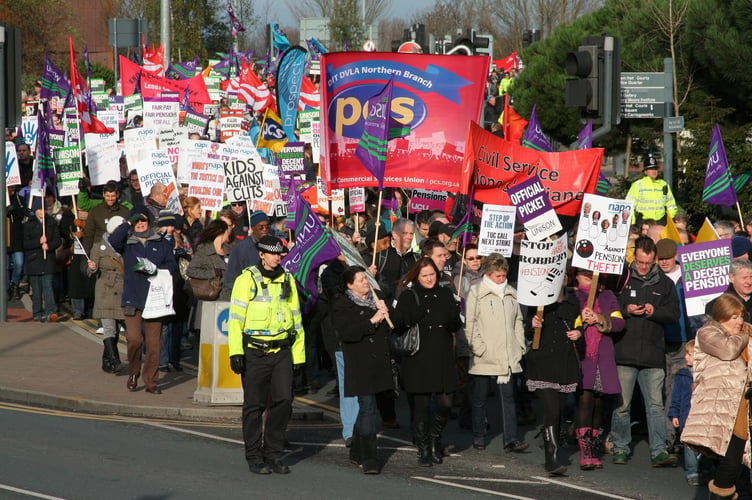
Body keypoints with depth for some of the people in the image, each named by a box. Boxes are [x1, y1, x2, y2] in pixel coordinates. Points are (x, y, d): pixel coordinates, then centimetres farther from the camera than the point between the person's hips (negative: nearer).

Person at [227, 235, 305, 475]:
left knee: (283, 400, -4)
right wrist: (235, 352, -14)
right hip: (254, 353, -4)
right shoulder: (247, 279, -3)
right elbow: (235, 318, -6)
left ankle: (274, 453, 9)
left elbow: (296, 318, 18)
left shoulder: (287, 280, 12)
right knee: (254, 405, 2)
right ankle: (254, 457, 12)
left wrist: (299, 355, 15)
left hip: (282, 351, 4)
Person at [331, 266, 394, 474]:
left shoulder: (377, 298, 15)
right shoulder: (342, 306, -6)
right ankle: (368, 458, -12)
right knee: (368, 408, -12)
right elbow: (345, 333, -20)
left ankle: (357, 452, 28)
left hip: (379, 364, 7)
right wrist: (372, 321, -24)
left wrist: (385, 312, 1)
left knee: (366, 408, 15)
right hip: (360, 366, -7)